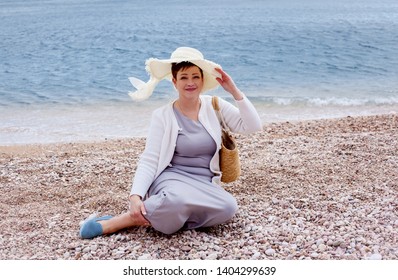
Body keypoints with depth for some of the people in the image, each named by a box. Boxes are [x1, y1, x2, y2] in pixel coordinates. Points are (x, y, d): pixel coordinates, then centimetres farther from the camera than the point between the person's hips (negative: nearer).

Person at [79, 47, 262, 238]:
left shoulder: (215, 106, 6)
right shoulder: (162, 116, -1)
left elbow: (253, 126, -1)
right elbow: (149, 160, -7)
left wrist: (234, 91, -9)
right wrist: (135, 196, -23)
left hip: (205, 184, 4)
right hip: (172, 178, -4)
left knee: (228, 208, -32)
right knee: (176, 201, -41)